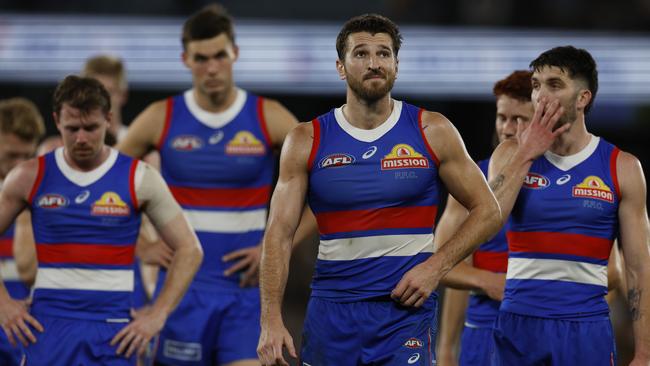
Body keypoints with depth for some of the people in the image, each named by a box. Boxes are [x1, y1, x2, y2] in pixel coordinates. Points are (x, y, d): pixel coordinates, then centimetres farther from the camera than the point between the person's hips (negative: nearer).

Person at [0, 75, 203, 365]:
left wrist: (158, 314, -4)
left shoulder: (139, 179, 1)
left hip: (114, 330, 0)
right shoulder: (30, 178, 3)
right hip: (49, 327, 0)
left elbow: (189, 250, 4)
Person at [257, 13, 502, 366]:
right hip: (331, 310, 2)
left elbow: (487, 211, 6)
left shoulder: (431, 131, 1)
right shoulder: (306, 141, 2)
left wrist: (434, 267, -8)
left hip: (405, 309, -1)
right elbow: (279, 234, -1)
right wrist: (271, 320, -12)